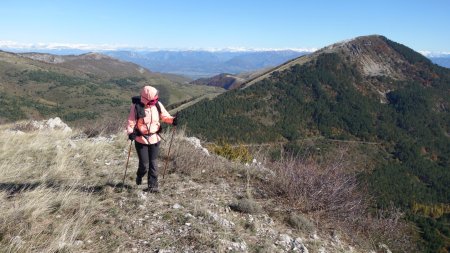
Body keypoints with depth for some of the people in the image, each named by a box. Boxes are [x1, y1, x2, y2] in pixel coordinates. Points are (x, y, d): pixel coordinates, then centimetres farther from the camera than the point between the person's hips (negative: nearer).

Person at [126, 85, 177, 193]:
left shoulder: (157, 105, -5)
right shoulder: (136, 107, -15)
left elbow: (165, 116, 4)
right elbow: (131, 122, -12)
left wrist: (172, 120, -16)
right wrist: (130, 133, -30)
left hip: (154, 138, 3)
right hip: (141, 139, -3)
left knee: (153, 163, 9)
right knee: (144, 164, 1)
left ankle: (153, 186, 21)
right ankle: (139, 176, 36)